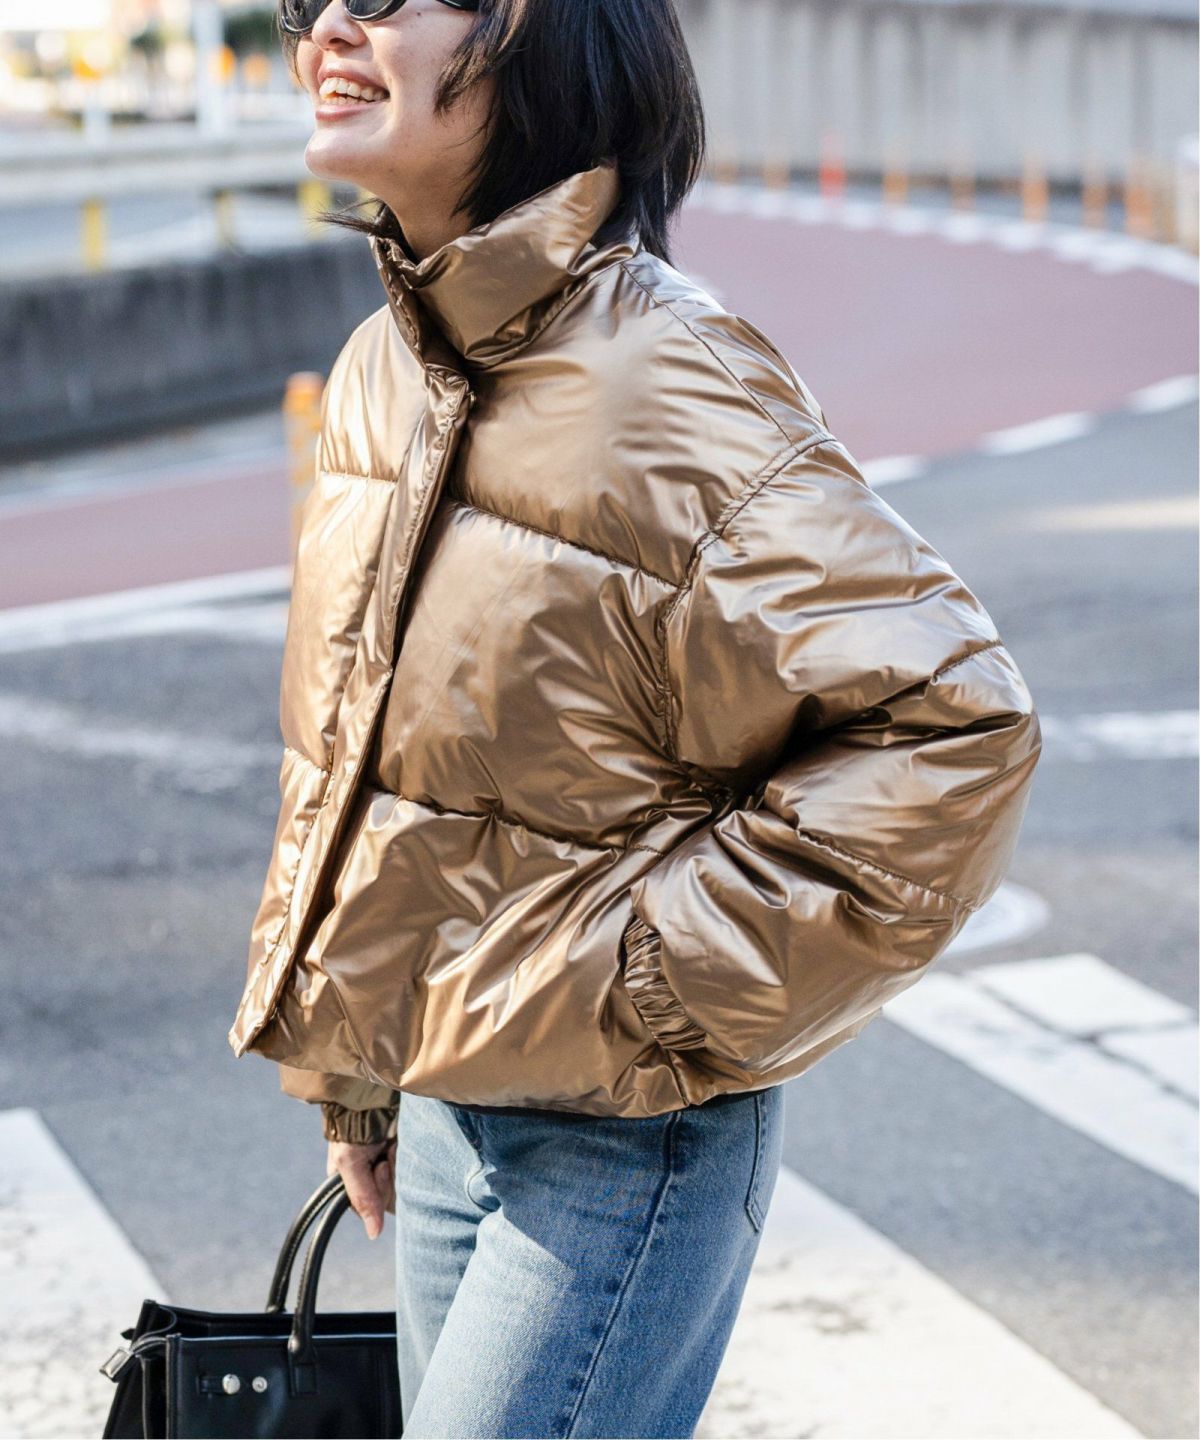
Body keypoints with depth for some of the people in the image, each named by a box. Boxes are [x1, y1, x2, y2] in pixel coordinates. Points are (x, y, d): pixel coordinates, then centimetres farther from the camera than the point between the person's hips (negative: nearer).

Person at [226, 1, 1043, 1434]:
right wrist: (349, 1081, 19)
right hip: (445, 1105, 8)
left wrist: (661, 981, -19)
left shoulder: (667, 388, -21)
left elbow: (951, 728, -24)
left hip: (625, 1136, -8)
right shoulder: (378, 373, 4)